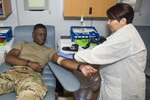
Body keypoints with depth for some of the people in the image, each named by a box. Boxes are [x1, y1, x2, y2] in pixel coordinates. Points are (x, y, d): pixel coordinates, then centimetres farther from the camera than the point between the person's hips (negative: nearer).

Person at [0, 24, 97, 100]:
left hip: (32, 75, -2)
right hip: (14, 72, 3)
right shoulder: (23, 44, 28)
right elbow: (8, 57, 14)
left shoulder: (49, 50, 23)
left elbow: (61, 60, 4)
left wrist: (80, 66, -16)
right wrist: (29, 63, -3)